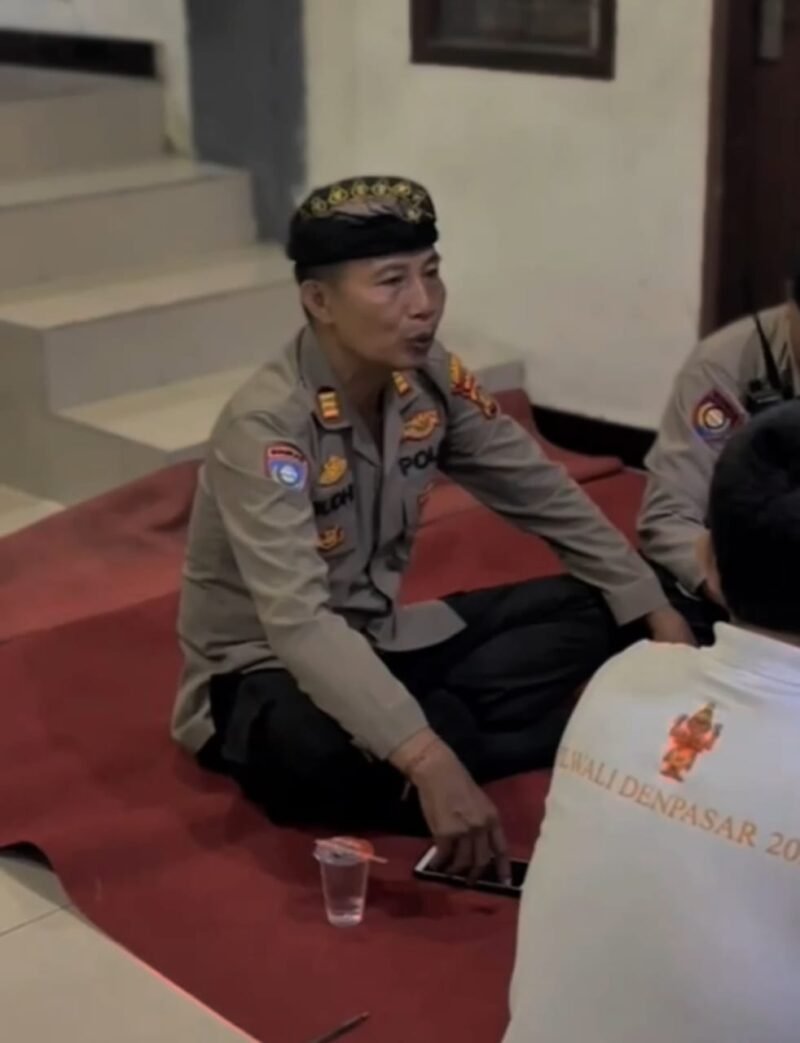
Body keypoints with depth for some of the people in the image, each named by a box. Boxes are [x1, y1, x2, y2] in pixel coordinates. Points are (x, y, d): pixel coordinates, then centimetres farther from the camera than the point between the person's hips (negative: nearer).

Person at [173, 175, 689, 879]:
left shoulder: (432, 382, -7)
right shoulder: (264, 427, -27)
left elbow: (545, 496, 4)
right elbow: (298, 623, -38)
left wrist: (656, 612, -4)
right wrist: (426, 759, -48)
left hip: (378, 640, 7)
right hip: (264, 676, -6)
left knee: (592, 613, -4)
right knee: (328, 748, -41)